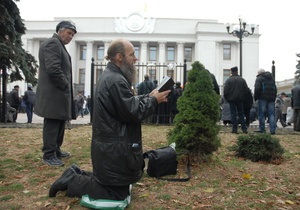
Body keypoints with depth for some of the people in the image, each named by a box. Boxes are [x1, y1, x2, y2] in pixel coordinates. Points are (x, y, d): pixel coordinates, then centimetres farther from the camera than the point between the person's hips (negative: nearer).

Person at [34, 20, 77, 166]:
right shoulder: (53, 43, -11)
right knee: (52, 125, -3)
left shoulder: (58, 45, 21)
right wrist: (66, 86, -13)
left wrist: (67, 88, 14)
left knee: (59, 124, 16)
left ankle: (56, 150, 27)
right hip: (53, 93, -10)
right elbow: (53, 69, -23)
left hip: (59, 92, 10)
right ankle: (49, 155, 6)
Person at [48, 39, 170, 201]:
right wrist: (153, 100, -9)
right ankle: (71, 181, 6)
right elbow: (133, 112, -23)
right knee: (118, 193, 2)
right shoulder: (116, 81, -22)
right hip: (113, 149, -11)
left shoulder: (109, 76, 13)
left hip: (109, 145, 11)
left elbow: (128, 103, 15)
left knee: (112, 184, 23)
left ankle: (76, 174, 22)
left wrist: (149, 96, 6)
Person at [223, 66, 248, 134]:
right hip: (240, 99, 3)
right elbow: (246, 89, 5)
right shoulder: (242, 80, 4)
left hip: (232, 99, -3)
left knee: (233, 114, 1)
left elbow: (225, 90, -9)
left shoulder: (228, 80, -7)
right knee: (241, 113, 11)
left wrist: (226, 98, 3)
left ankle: (234, 129, 0)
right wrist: (242, 97, 14)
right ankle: (244, 128, 9)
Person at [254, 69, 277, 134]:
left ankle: (262, 129, -1)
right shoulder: (272, 78, 21)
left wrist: (255, 98, -2)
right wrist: (274, 98, 20)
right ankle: (273, 130, -1)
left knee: (261, 114, -1)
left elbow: (257, 89, -11)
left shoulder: (259, 78, 0)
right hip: (271, 99, 5)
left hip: (263, 98, -5)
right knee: (271, 114, 4)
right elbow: (275, 89, 21)